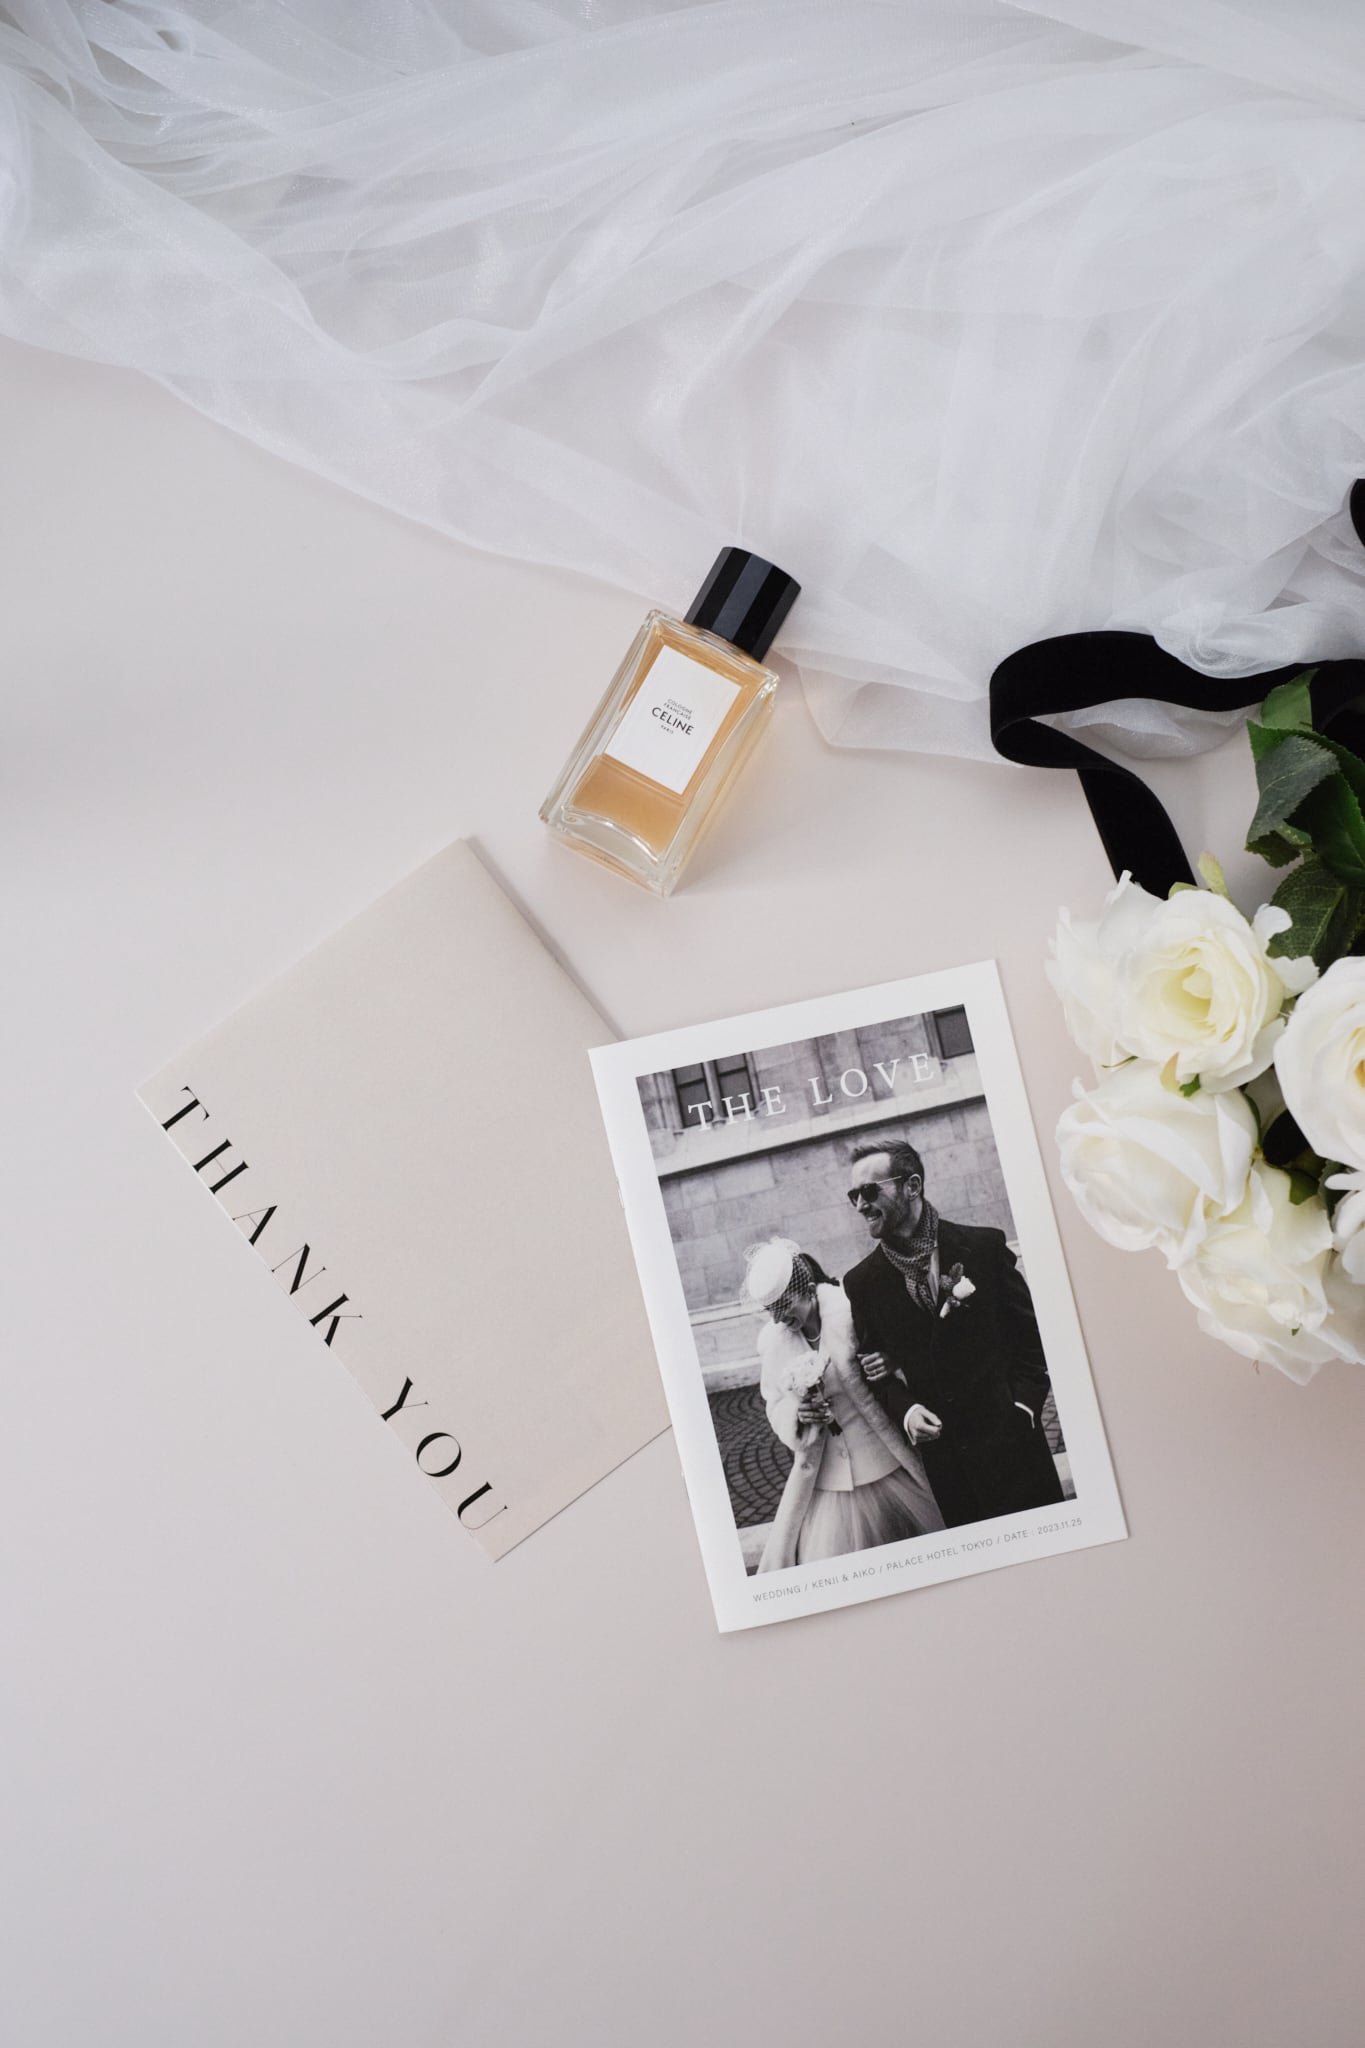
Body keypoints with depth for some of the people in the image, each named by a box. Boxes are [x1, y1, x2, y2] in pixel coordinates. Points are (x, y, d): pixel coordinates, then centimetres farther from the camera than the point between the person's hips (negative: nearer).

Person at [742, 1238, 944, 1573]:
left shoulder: (851, 1312, -13)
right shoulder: (772, 1339, -1)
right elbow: (775, 1406, 8)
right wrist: (796, 1415, -12)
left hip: (885, 1464, -3)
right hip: (826, 1476, 3)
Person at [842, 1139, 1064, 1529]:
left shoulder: (984, 1247, -4)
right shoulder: (862, 1283, 1)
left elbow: (1030, 1332, 3)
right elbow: (875, 1371, 7)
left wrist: (1023, 1403, -7)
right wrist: (904, 1409, -11)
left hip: (1010, 1441, -1)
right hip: (942, 1458, 1)